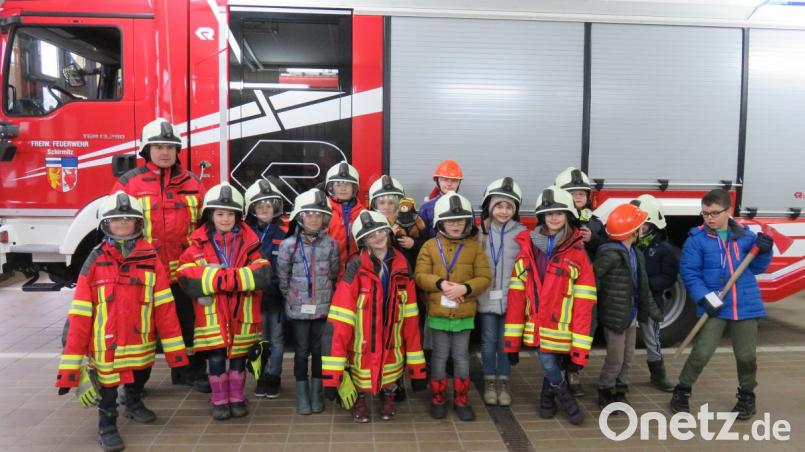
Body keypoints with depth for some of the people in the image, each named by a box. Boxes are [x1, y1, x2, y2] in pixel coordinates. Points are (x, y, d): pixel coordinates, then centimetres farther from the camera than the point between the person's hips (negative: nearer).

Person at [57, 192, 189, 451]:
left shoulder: (150, 258, -5)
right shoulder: (95, 260, -8)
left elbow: (164, 305, -6)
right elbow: (80, 313, -9)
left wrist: (173, 346, -8)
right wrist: (70, 363, -12)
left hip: (141, 341, 3)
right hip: (107, 343, -3)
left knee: (139, 377, 24)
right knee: (107, 385, 6)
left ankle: (134, 404, 52)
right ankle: (107, 427, 29)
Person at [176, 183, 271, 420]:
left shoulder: (248, 242, 3)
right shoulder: (199, 243, 1)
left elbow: (262, 273, -9)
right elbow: (187, 275, -11)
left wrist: (227, 277, -20)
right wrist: (221, 278, -21)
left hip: (242, 313, 1)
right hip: (212, 313, -1)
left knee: (238, 356, 10)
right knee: (216, 358, 5)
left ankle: (237, 398, 26)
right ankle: (220, 401, 21)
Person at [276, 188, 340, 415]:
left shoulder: (330, 244, -3)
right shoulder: (289, 245, -9)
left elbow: (334, 275, 7)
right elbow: (282, 277, -1)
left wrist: (326, 296, 8)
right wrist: (292, 298, 5)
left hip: (323, 307, 2)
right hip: (299, 308, -1)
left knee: (319, 350, 11)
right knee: (301, 351, 8)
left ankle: (316, 392, 26)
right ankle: (302, 394, 22)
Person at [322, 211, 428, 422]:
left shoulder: (402, 268, -3)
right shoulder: (356, 269, -15)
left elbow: (411, 319, 0)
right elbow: (339, 321, -19)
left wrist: (416, 365, 0)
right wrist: (332, 373, -23)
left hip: (391, 348, 3)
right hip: (361, 349, -3)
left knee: (390, 380, 16)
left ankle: (388, 394, 46)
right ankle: (359, 397, 41)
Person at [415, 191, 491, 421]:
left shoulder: (474, 247, 0)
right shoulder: (430, 246, -2)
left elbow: (484, 278, -3)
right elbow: (420, 275, -5)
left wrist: (465, 288, -20)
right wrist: (440, 283, -21)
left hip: (464, 314, 1)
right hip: (438, 313, -1)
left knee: (461, 357, 11)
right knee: (439, 357, 10)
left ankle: (461, 400, 25)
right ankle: (438, 399, 25)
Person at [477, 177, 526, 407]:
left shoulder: (521, 233, -2)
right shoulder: (481, 231, 0)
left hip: (511, 297, 0)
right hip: (487, 297, 0)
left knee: (506, 342, 9)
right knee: (489, 341, 9)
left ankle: (503, 383, 24)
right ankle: (489, 383, 24)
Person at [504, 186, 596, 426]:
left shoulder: (578, 253, -4)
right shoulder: (527, 248, 3)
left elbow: (584, 303, -7)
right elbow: (516, 294, 1)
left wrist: (580, 345, -11)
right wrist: (512, 337, -1)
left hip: (561, 328, -2)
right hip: (536, 327, 2)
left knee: (552, 366, 8)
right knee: (548, 365, 3)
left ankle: (548, 396, 40)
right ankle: (565, 397, 33)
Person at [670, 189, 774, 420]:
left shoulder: (745, 235, 3)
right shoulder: (697, 238, -6)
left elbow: (757, 267, 8)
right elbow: (689, 271, -8)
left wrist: (764, 251, -12)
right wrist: (705, 297, -18)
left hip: (746, 305, 3)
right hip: (714, 306, -2)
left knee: (747, 355, 12)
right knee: (701, 353, -3)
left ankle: (747, 397, 34)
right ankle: (682, 392, 16)